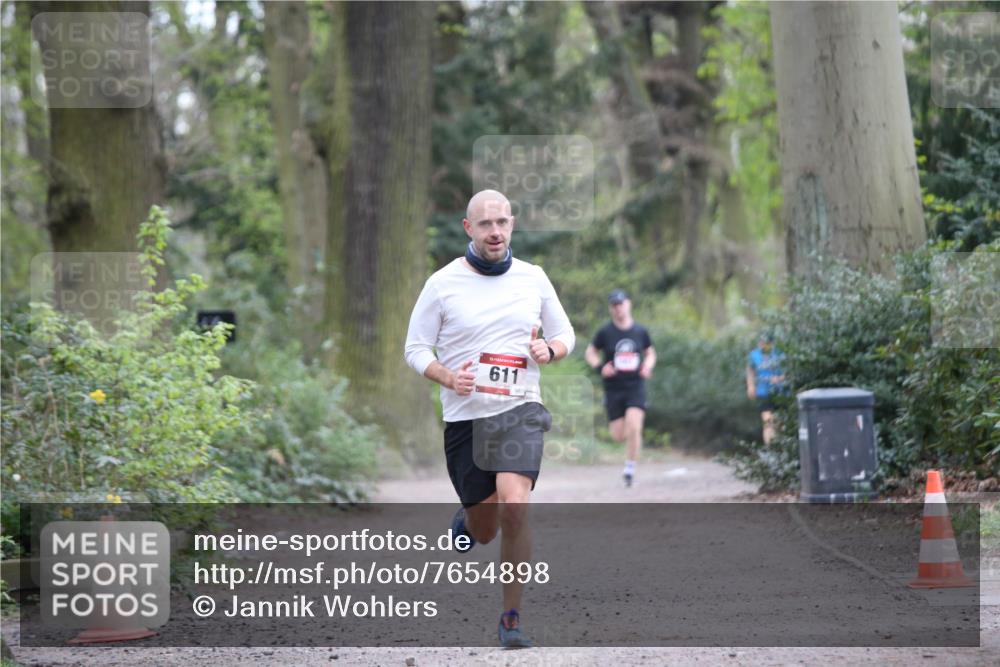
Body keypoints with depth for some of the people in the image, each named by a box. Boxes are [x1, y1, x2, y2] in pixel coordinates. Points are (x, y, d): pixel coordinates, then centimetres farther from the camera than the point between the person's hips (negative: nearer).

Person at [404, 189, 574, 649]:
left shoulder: (533, 279, 5)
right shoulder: (443, 284, -2)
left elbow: (565, 334, 16)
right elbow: (415, 348, 3)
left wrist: (549, 349, -8)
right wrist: (448, 377, -16)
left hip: (519, 410, 0)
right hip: (465, 416, 0)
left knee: (514, 506, -22)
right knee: (485, 532, 7)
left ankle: (512, 617, -10)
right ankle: (468, 517, 47)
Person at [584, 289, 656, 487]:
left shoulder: (640, 331, 3)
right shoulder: (605, 332, -1)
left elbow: (650, 353, 18)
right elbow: (591, 352, 10)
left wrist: (647, 367, -3)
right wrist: (600, 367, -9)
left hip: (636, 387, 0)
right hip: (613, 388, 0)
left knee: (633, 428, -18)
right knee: (619, 435, -1)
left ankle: (630, 469, -4)